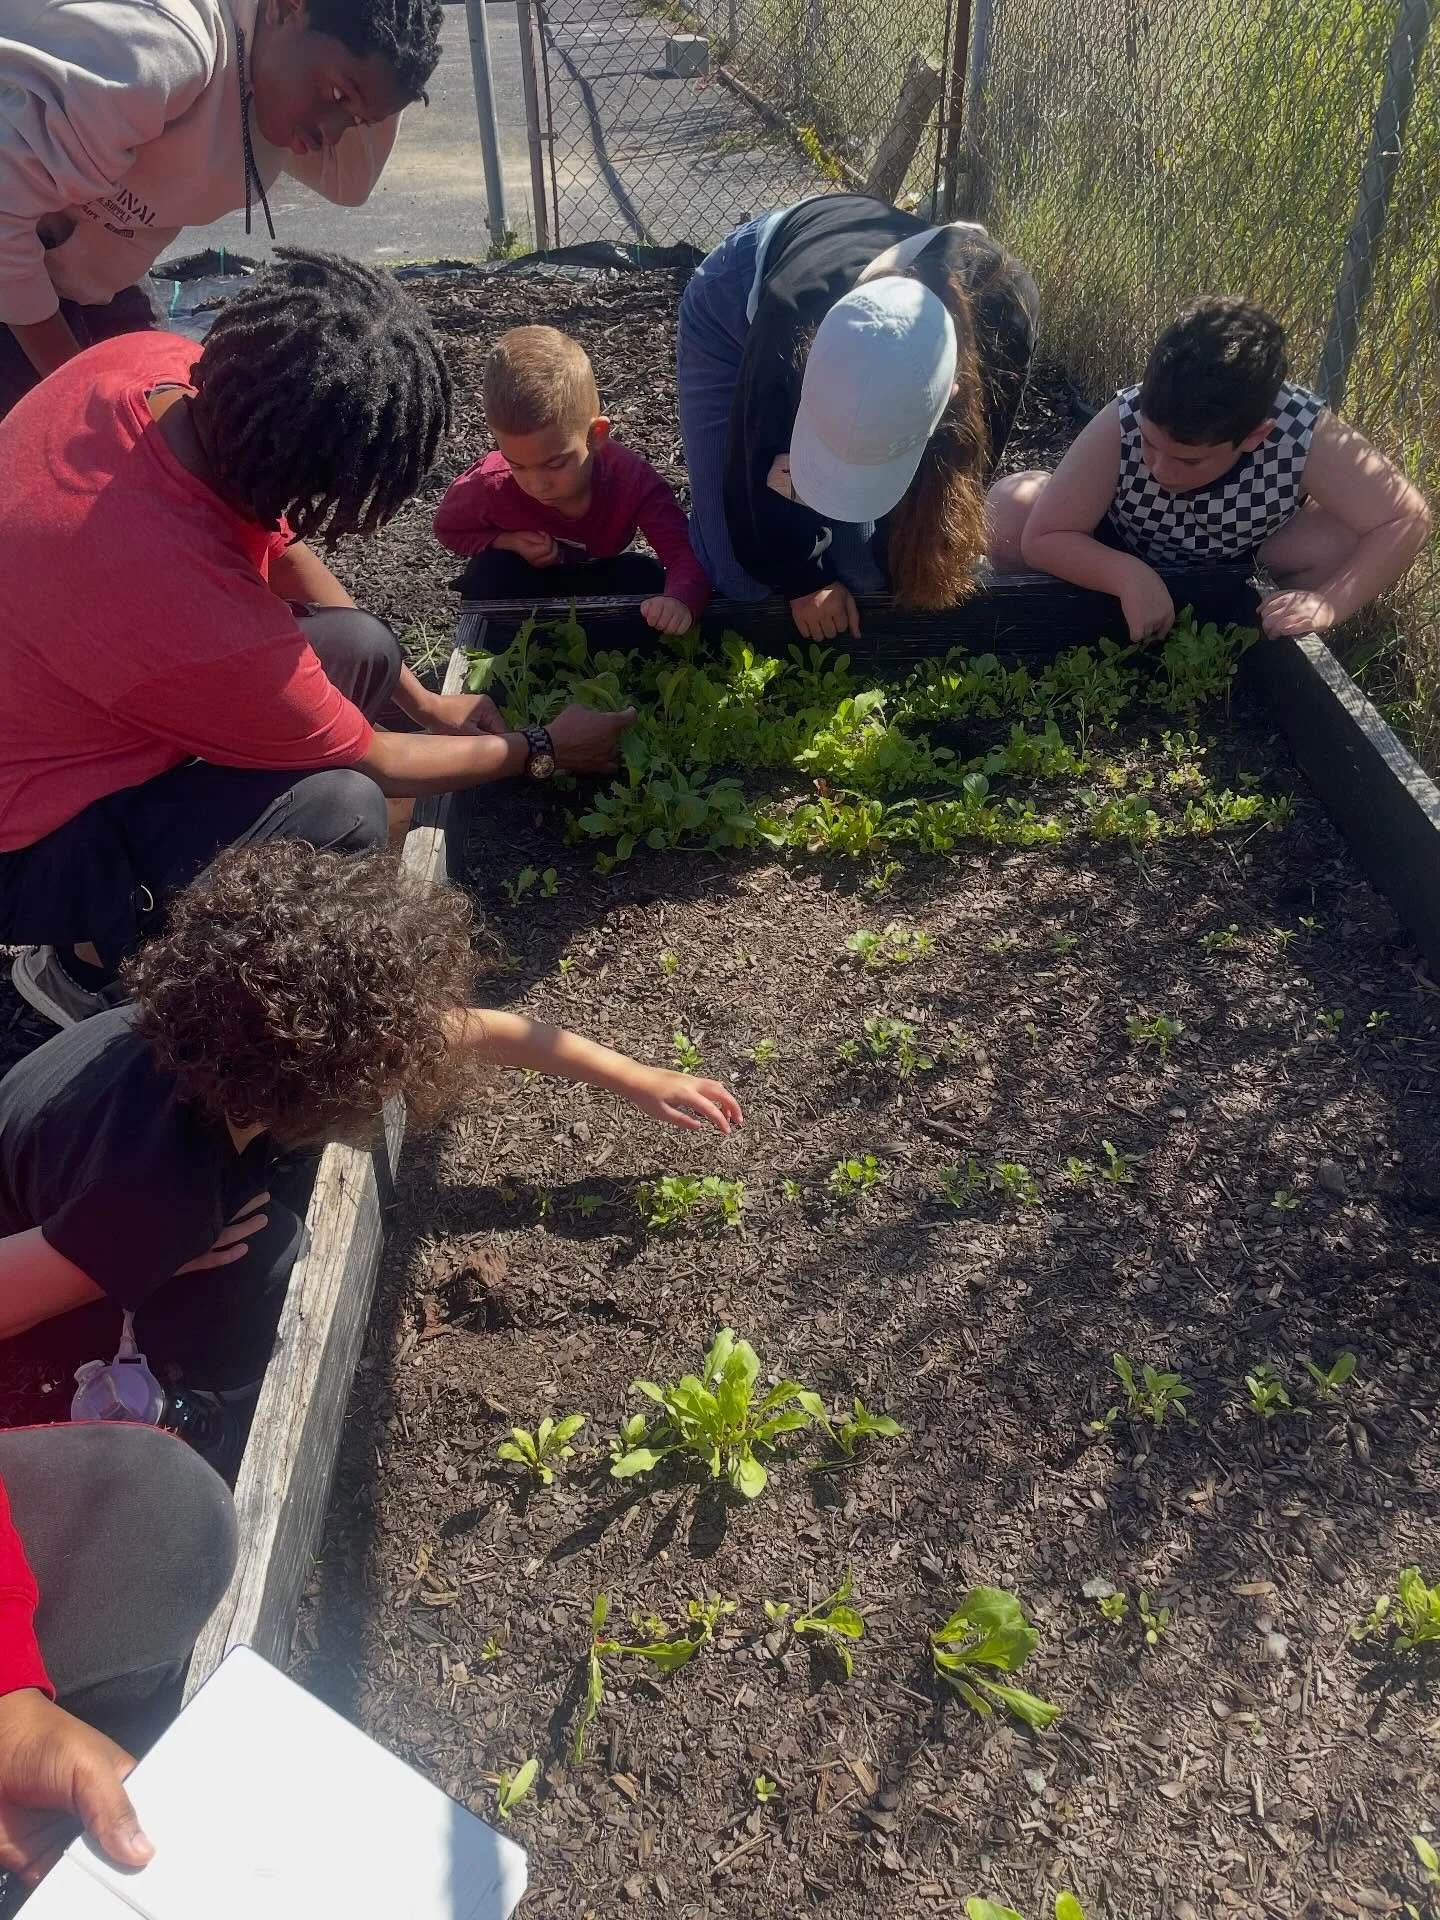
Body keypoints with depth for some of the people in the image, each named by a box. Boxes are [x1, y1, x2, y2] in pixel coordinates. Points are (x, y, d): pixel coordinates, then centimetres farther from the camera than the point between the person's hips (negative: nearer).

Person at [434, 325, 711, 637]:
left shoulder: (633, 480, -35)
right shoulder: (491, 485, -33)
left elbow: (686, 553, -42)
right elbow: (448, 529, -11)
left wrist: (680, 600, -69)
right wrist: (508, 541, -32)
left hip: (597, 576, 1)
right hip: (523, 583, 0)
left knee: (647, 580, -29)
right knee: (490, 573, -33)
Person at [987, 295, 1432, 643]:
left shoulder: (1306, 436, -36)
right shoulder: (1121, 425, -37)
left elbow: (1407, 518, -27)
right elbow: (1042, 537, -31)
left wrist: (1329, 602, -41)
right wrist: (1128, 576, -46)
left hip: (1231, 576, 1)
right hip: (1122, 562, 0)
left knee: (1340, 542, -29)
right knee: (1006, 510, -27)